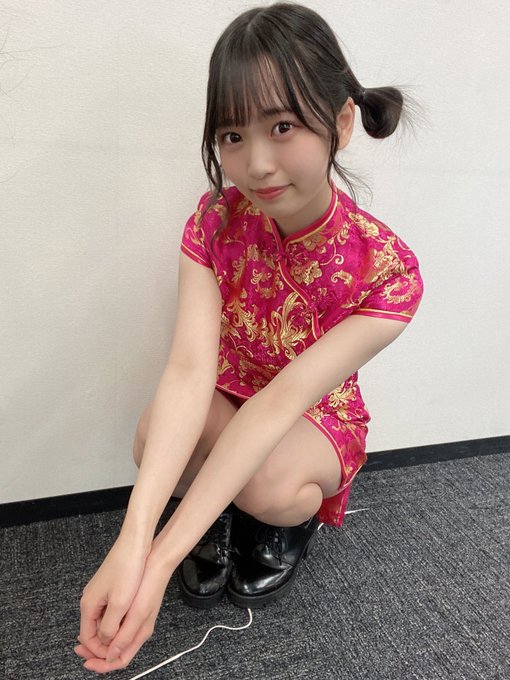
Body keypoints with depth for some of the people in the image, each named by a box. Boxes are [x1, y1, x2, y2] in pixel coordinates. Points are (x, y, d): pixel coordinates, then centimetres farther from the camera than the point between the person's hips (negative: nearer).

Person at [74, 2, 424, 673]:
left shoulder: (387, 269, -28)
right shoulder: (216, 220, -21)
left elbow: (281, 400, -36)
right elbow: (190, 366, -34)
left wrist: (161, 559, -41)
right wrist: (132, 542, -46)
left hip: (317, 415, -1)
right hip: (223, 398, 2)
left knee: (268, 487, -34)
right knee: (159, 435, -31)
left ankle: (296, 522, 6)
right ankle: (217, 518, 5)